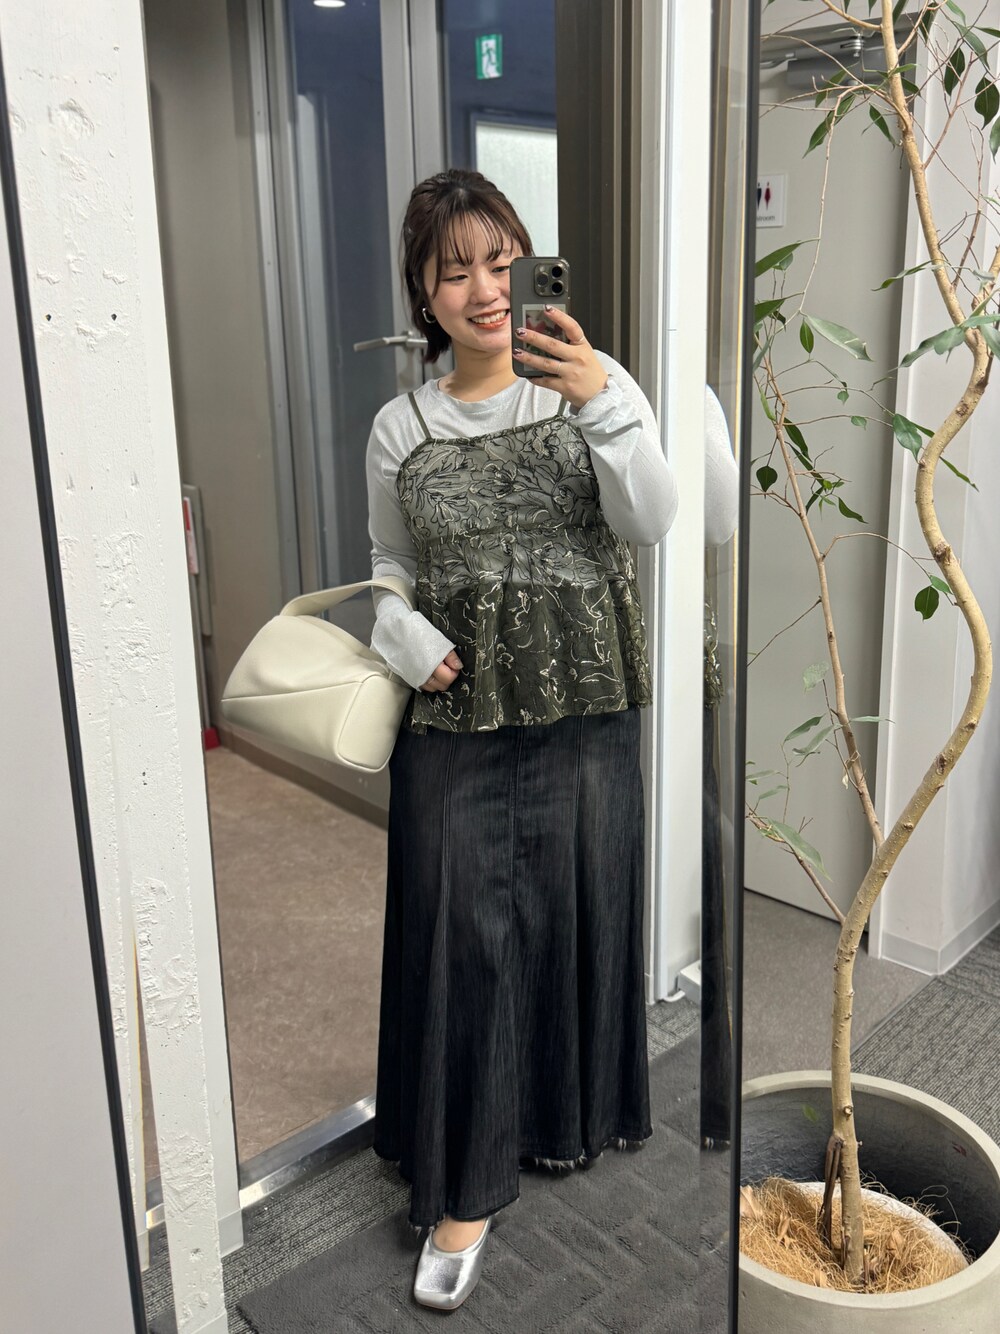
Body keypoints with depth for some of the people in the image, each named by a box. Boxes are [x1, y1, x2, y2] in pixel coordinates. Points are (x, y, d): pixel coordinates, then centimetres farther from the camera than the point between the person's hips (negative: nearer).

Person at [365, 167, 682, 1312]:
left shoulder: (596, 390, 0)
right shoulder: (400, 429, 4)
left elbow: (649, 523, -14)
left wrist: (599, 401, -28)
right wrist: (414, 642, -6)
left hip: (583, 713, 0)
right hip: (454, 722, 0)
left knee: (578, 916, 12)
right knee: (462, 939, 2)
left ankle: (568, 1118, 40)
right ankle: (464, 1186, 19)